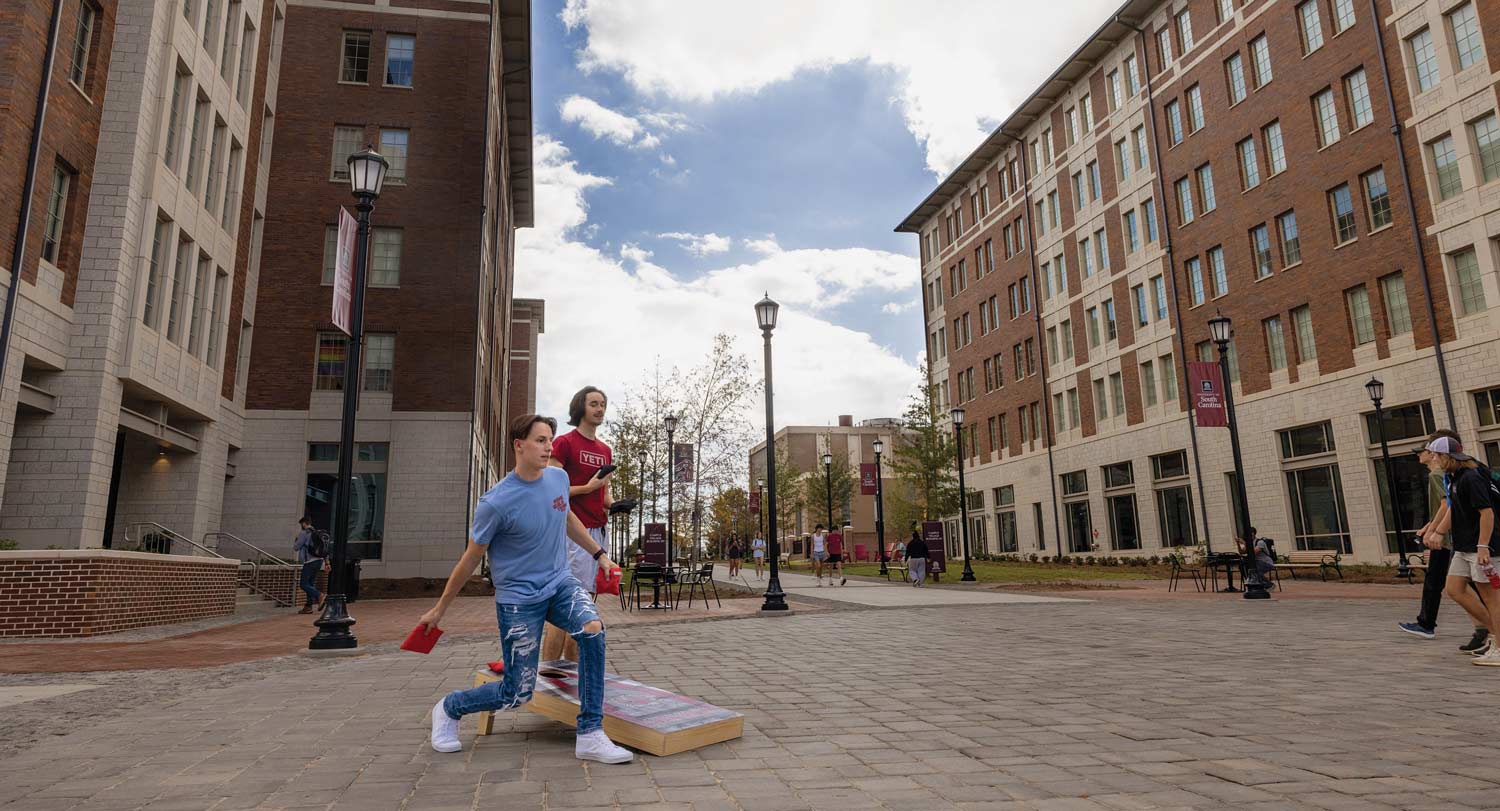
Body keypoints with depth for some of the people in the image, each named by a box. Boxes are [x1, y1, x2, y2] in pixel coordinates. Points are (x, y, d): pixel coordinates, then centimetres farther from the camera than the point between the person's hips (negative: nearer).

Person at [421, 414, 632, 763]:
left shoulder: (558, 478, -3)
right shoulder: (496, 502, -19)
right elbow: (471, 557, -6)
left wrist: (599, 554, 21)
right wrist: (439, 609, 3)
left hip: (559, 582, 5)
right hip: (518, 598, -4)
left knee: (593, 629, -26)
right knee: (517, 694, 0)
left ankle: (590, 737, -15)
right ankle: (448, 708, 30)